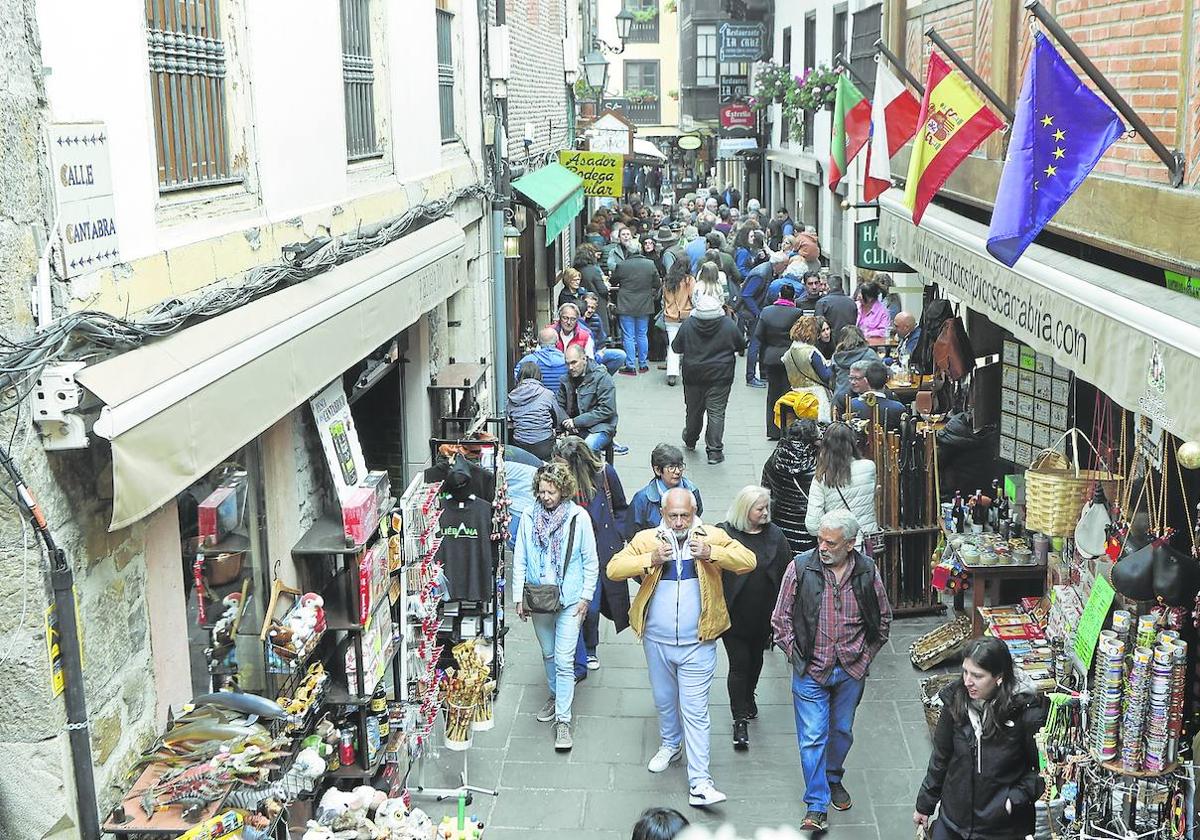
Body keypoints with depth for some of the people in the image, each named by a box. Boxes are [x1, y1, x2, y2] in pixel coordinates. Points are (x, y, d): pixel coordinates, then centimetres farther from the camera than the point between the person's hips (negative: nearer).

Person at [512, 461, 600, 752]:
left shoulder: (579, 517, -8)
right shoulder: (529, 518, -2)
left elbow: (590, 562, -2)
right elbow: (519, 561, 3)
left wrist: (586, 596, -5)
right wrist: (519, 597, 0)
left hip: (570, 600, -3)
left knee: (564, 660, -6)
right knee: (548, 654, 19)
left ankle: (563, 719, 1)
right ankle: (556, 697, 41)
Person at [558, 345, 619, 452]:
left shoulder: (602, 377, -7)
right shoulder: (566, 379, 10)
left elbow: (606, 410, -12)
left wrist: (576, 421, -15)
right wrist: (566, 422, -8)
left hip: (599, 427, -5)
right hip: (575, 429, 5)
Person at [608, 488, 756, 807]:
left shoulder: (712, 537, -5)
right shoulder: (647, 539, -3)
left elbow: (747, 561, -13)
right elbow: (614, 569, -10)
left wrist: (711, 553, -27)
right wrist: (651, 560, -25)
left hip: (697, 643, -3)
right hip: (657, 640, 3)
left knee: (695, 711, -3)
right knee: (664, 700, 22)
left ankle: (699, 783, 0)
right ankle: (670, 745, 49)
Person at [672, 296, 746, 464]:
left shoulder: (687, 325, -6)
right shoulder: (729, 326, -6)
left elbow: (676, 348, 3)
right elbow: (742, 346, 6)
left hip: (693, 376, 2)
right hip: (720, 377, -2)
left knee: (693, 410, 18)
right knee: (716, 412, 0)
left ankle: (690, 440, 38)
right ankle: (714, 450, -4)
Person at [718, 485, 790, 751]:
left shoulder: (775, 535, -2)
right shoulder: (723, 534, -14)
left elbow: (785, 574, 3)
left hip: (763, 614, 4)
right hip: (735, 614, -4)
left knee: (756, 658, 22)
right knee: (739, 664, -1)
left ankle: (748, 697, 47)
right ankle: (740, 720, 7)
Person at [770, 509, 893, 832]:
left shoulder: (867, 572, -7)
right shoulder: (800, 568, -12)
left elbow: (883, 617, 9)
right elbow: (781, 619, -4)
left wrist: (866, 654, 5)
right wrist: (797, 656, -5)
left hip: (851, 671, 2)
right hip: (811, 671, -2)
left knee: (842, 731, 19)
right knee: (812, 737, -1)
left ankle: (833, 778, 44)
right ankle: (817, 806, 8)